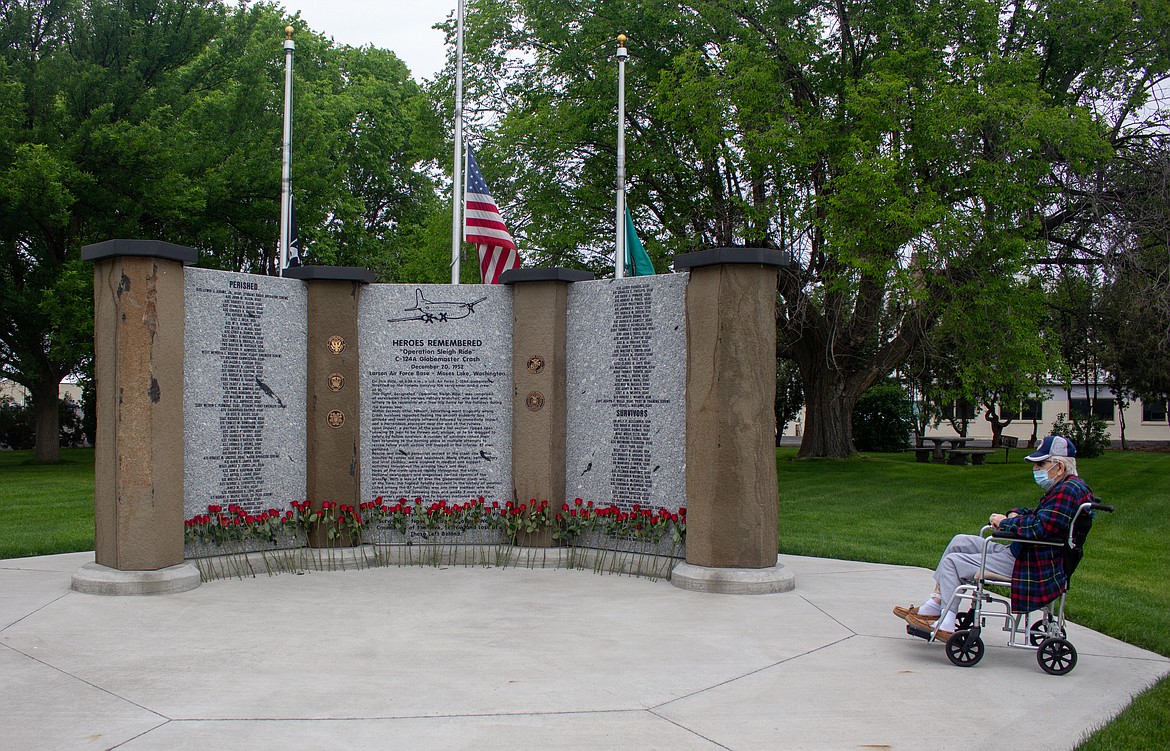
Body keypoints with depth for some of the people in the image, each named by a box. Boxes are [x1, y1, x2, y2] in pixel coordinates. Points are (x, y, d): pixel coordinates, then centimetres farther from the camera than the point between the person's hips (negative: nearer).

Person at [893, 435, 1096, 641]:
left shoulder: (1069, 491, -21)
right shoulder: (1062, 488, 13)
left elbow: (1039, 528, -29)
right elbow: (1036, 517, 23)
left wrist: (1005, 522, -12)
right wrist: (1015, 515, 1)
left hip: (1034, 569, -11)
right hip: (1020, 554, 11)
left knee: (952, 562, -8)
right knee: (960, 542, 14)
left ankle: (946, 625, 3)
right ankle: (932, 606, 11)